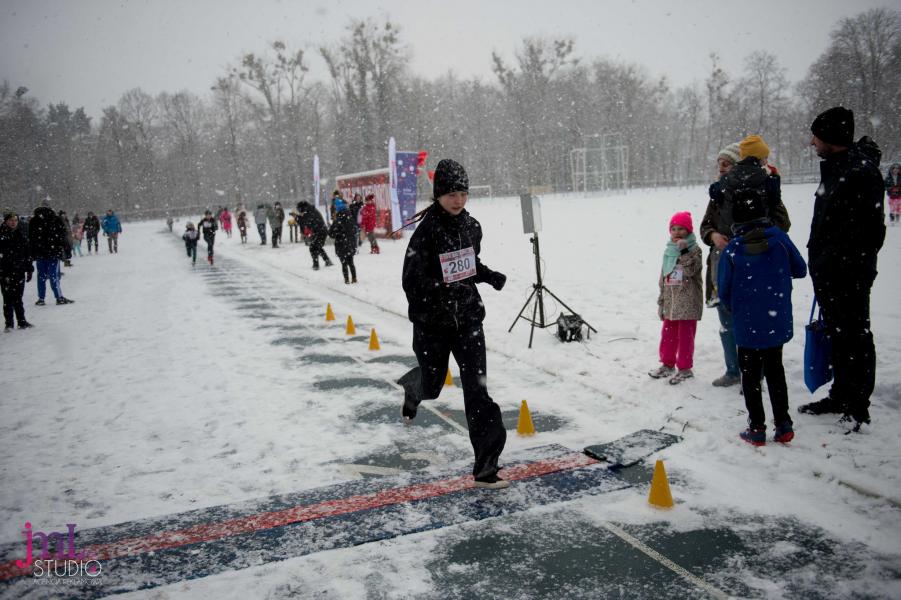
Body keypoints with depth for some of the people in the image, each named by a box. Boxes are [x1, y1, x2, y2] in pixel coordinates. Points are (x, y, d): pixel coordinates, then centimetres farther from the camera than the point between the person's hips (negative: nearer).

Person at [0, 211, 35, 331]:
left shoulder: (21, 234, 9)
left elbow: (27, 253, 14)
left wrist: (29, 269, 13)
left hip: (19, 271, 4)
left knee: (18, 298, 10)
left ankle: (22, 321, 17)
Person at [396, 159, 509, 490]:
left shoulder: (471, 226, 2)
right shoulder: (426, 231, -16)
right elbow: (413, 281, -17)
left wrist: (489, 275, -2)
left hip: (468, 316, 3)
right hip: (432, 322, -3)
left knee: (477, 386, -6)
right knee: (431, 384, 16)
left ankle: (486, 466, -2)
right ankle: (412, 389, 58)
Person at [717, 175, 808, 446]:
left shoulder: (733, 249, -11)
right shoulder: (779, 238, -8)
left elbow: (724, 290, -6)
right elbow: (800, 270, 3)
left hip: (747, 324, -2)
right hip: (777, 321, 2)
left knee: (750, 374, 10)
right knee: (775, 369, 18)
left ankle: (757, 428, 14)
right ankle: (783, 424, 21)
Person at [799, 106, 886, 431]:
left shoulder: (861, 171, -17)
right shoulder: (834, 168, 14)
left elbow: (870, 230, -22)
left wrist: (855, 267, -22)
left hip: (848, 276, -10)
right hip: (827, 273, 10)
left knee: (855, 337, 1)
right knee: (836, 334, 18)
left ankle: (857, 407, 12)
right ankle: (841, 395, 30)